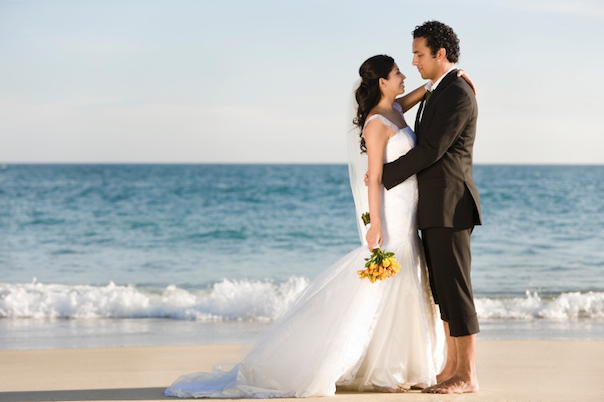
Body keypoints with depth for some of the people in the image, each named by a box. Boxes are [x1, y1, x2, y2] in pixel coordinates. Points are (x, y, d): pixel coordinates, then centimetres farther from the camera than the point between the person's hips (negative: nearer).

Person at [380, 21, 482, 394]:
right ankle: (452, 368, 16)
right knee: (444, 290, 11)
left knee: (455, 289, -7)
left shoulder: (458, 94, -14)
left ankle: (467, 376, -3)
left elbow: (430, 150, -18)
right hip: (436, 209, 10)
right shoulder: (438, 93, 18)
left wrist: (386, 176, -10)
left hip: (450, 206, -10)